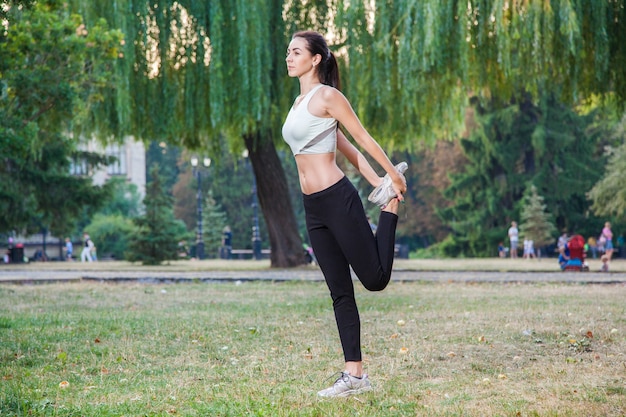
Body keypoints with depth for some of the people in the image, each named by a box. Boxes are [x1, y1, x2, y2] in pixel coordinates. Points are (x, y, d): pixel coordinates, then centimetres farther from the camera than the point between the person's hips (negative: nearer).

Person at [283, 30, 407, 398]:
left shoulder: (327, 96, -8)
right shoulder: (300, 102, 17)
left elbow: (364, 140, -4)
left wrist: (395, 178, 0)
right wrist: (375, 183, 14)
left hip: (337, 199, -8)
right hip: (313, 207, 8)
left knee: (375, 278, -3)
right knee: (340, 291, 6)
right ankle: (354, 375, 7)